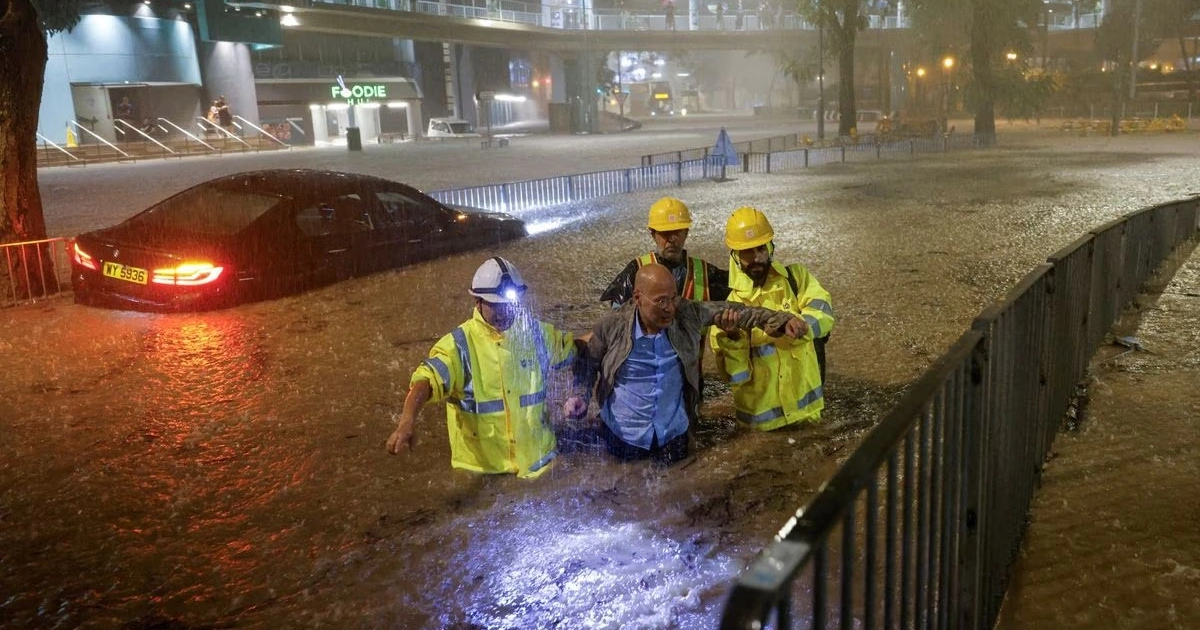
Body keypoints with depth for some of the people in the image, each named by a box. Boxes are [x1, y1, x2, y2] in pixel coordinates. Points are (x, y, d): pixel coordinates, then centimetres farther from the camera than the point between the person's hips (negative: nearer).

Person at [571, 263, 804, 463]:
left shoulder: (688, 314, -11)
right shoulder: (611, 327, -14)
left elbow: (731, 311, -1)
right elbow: (587, 367, 2)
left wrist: (782, 320, -7)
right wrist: (579, 399, -13)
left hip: (674, 437, 2)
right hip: (622, 439, -2)